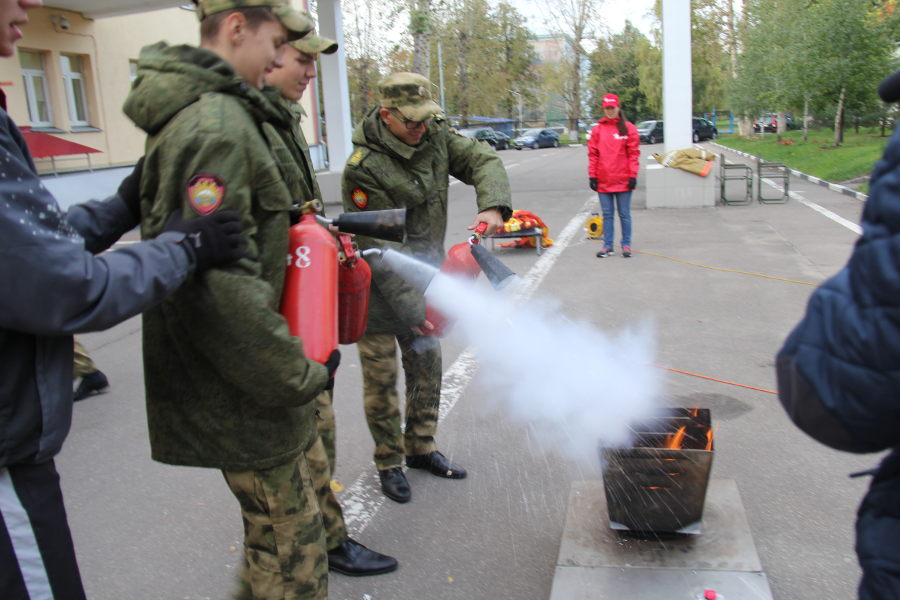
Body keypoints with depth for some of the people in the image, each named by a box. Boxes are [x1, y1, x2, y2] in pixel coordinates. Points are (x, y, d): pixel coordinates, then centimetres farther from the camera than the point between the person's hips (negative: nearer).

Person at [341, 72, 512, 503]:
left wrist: (493, 206, -26)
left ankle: (422, 448, 33)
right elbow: (378, 250, -25)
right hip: (376, 287, -6)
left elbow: (483, 161, -4)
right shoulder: (363, 168, -24)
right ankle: (389, 463, 22)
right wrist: (410, 309, -26)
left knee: (427, 369, 15)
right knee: (381, 379, 3)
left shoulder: (436, 136, -4)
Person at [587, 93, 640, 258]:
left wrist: (633, 175, -7)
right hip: (603, 181, 2)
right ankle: (608, 246, 14)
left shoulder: (628, 128, 1)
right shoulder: (597, 129, 7)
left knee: (624, 214, 5)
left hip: (623, 180, -2)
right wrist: (592, 175, 1)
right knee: (607, 215, 8)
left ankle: (626, 245, 14)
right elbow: (593, 154, 6)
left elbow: (633, 153, -1)